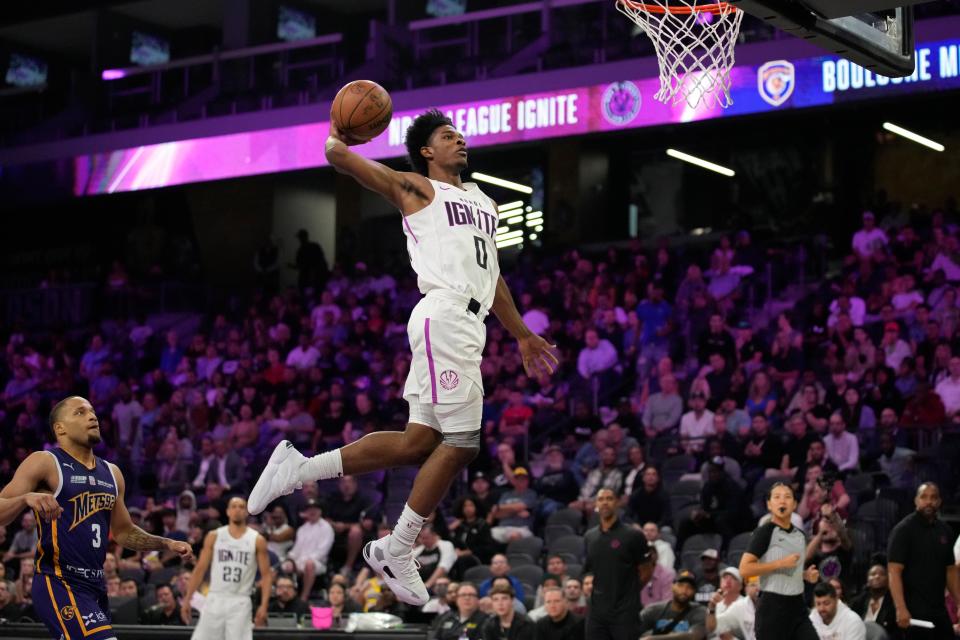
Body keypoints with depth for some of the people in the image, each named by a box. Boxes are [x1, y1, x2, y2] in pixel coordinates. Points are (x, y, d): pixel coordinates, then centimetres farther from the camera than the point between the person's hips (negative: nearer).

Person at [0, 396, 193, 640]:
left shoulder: (111, 473, 15)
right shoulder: (44, 463, -6)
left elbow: (123, 531, 26)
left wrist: (166, 544, 13)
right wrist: (27, 498, -32)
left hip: (95, 585, 8)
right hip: (59, 584, -8)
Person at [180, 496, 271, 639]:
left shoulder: (257, 540, 0)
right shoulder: (214, 537, 4)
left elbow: (266, 575, 0)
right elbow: (200, 569, 7)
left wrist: (264, 605, -10)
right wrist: (187, 599, 2)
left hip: (240, 602, -2)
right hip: (215, 600, 2)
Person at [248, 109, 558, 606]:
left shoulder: (484, 202, 27)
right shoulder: (417, 188, 4)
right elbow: (338, 154, -2)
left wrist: (523, 336, 33)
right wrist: (340, 133, 21)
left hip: (467, 323, 8)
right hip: (444, 317, -8)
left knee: (418, 443, 3)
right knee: (460, 443, -9)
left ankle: (299, 469, 9)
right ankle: (395, 553, 0)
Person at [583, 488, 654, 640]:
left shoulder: (633, 536, -7)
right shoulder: (589, 537, 9)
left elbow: (646, 571, 0)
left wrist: (629, 592, 7)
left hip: (625, 612, -5)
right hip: (597, 612, 5)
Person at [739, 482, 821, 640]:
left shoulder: (800, 535, 14)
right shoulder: (764, 532, -8)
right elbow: (744, 569, -16)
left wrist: (806, 574, 7)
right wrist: (780, 563, -18)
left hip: (797, 605, 6)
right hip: (772, 605, -6)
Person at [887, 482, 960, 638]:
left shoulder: (945, 530, 11)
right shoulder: (904, 529, -7)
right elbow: (894, 572, -14)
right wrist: (901, 609, -24)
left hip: (939, 610, 6)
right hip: (914, 611, -6)